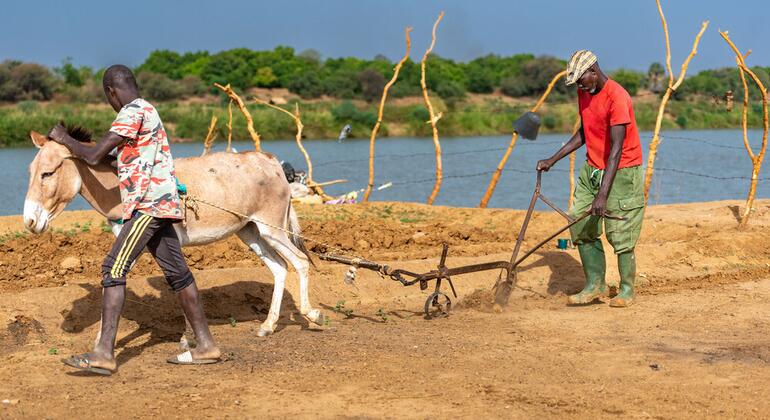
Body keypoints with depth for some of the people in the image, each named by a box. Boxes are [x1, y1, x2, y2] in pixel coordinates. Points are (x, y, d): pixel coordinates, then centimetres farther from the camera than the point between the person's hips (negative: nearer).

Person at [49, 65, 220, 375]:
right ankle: (205, 346, 14)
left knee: (114, 270, -14)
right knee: (176, 273, 10)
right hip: (158, 205, 10)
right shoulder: (146, 110, 20)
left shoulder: (134, 112, -11)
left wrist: (64, 139, 2)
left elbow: (94, 156, -14)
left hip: (148, 205, -10)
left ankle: (104, 354, -20)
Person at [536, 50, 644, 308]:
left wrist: (603, 194, -32)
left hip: (621, 172, -8)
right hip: (592, 169, 8)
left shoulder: (617, 98, -22)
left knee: (620, 233, -5)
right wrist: (553, 160, 13)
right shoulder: (584, 94, 5)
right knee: (581, 226, 2)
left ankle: (627, 289, 10)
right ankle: (595, 285, 10)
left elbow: (616, 149, -27)